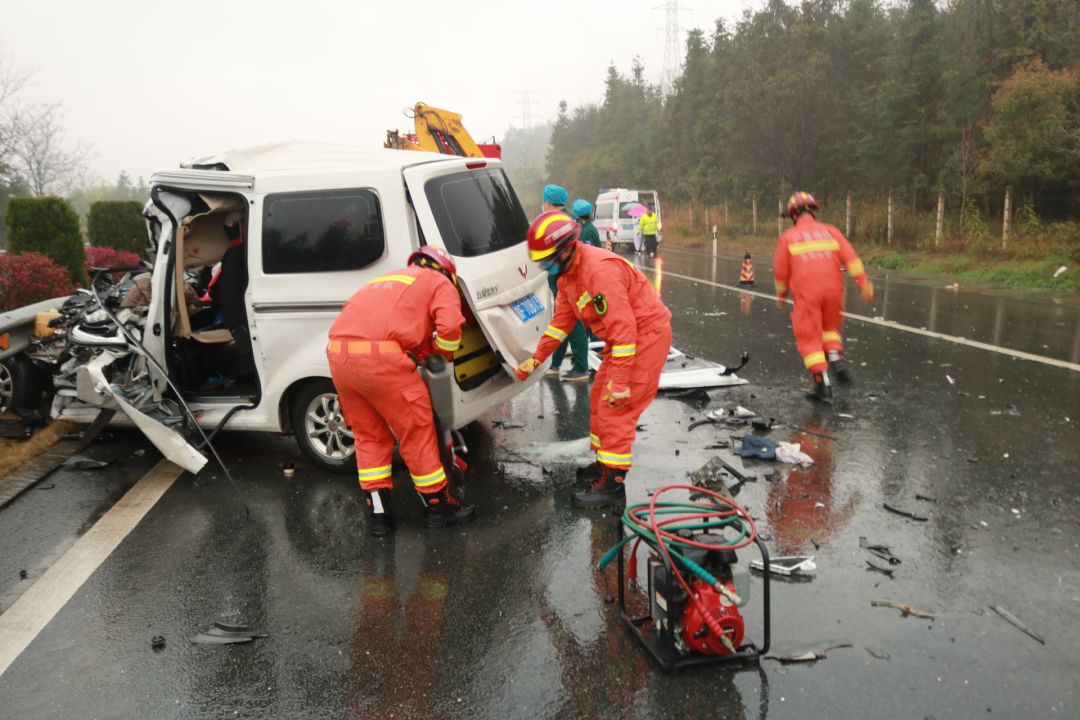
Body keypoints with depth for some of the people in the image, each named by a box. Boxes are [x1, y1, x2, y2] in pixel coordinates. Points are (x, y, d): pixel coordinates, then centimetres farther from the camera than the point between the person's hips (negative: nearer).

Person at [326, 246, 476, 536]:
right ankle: (439, 506, 21)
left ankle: (378, 512, 23)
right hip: (381, 357, -6)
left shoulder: (386, 279, 35)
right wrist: (443, 352, 16)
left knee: (369, 436, 20)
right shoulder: (441, 284, 15)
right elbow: (449, 327, -3)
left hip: (338, 354, 7)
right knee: (417, 433, 9)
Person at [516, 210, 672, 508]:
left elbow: (623, 327, -31)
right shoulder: (567, 273, 3)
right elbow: (562, 319, 14)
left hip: (646, 335, -10)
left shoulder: (599, 270, -29)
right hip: (623, 338, 10)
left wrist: (619, 382, -30)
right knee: (599, 400, 18)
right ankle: (604, 463, 34)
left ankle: (612, 485, 0)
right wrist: (536, 359, 12)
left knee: (615, 409, -9)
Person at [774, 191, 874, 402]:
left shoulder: (787, 237, 5)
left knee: (809, 338, 3)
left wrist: (781, 295, 21)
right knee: (830, 328, 26)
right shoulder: (831, 231, 10)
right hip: (833, 290, 3)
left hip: (805, 292, -3)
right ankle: (836, 359, 3)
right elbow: (850, 258, 0)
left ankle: (822, 382, -3)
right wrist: (864, 283, -2)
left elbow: (781, 271, 7)